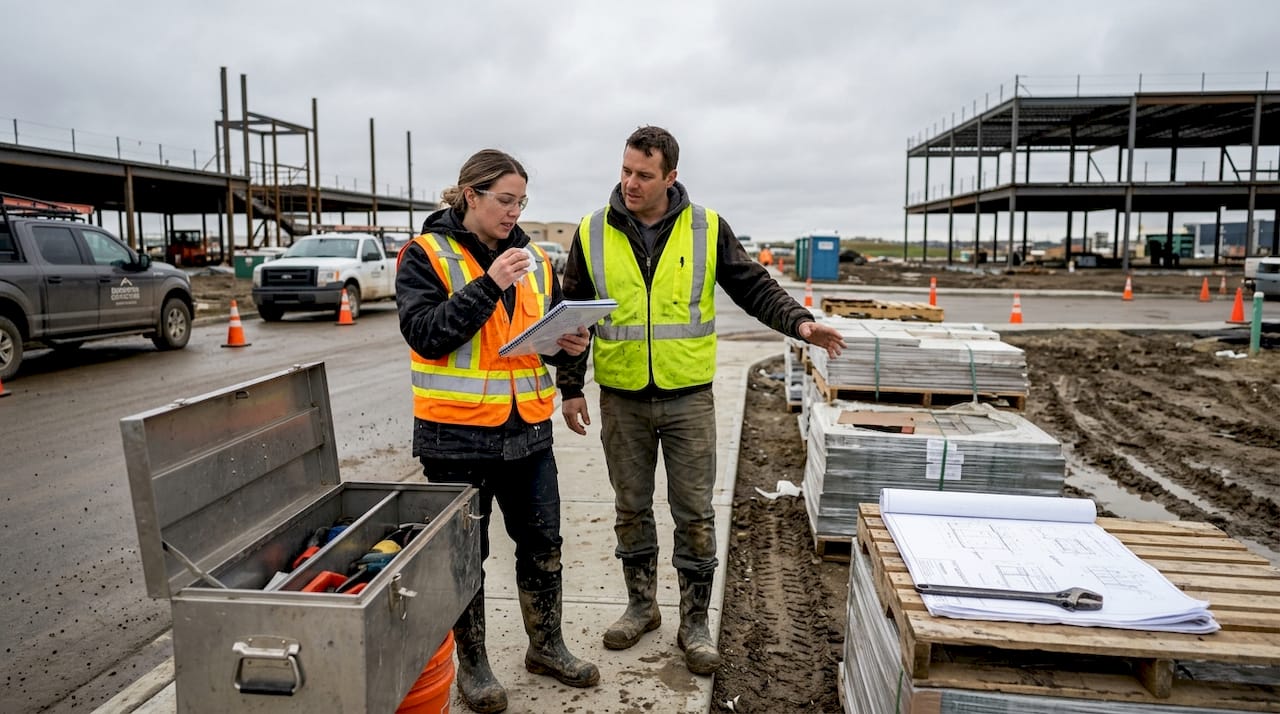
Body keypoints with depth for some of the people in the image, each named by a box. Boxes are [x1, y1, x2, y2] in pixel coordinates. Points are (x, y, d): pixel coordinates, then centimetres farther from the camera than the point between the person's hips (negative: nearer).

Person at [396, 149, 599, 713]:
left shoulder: (533, 258, 9)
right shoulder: (426, 255, -6)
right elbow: (425, 334, -16)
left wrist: (570, 343, -7)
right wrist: (489, 284, -24)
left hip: (528, 430, 5)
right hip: (457, 434, -5)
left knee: (542, 543, 14)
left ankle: (546, 646, 34)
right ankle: (472, 665, 27)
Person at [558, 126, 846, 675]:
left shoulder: (707, 230, -3)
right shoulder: (593, 234, -1)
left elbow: (754, 287, 0)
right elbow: (574, 314, 4)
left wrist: (799, 322, -17)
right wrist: (570, 387, 3)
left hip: (688, 397, -1)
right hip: (621, 399, 1)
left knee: (694, 515, 5)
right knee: (631, 509, 13)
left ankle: (694, 624, 21)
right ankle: (641, 607, 32)